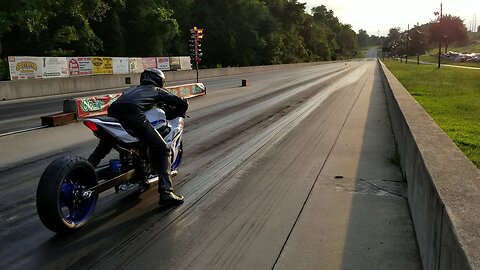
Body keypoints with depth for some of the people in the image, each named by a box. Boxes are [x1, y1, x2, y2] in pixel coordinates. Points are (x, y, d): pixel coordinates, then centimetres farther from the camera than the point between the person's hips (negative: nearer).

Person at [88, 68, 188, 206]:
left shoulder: (131, 89, 40)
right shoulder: (157, 90, 26)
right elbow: (182, 103, 22)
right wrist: (181, 111, 44)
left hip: (112, 113, 6)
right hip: (134, 115, -5)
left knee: (101, 149, 29)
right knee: (163, 151, 1)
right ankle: (166, 193, -11)